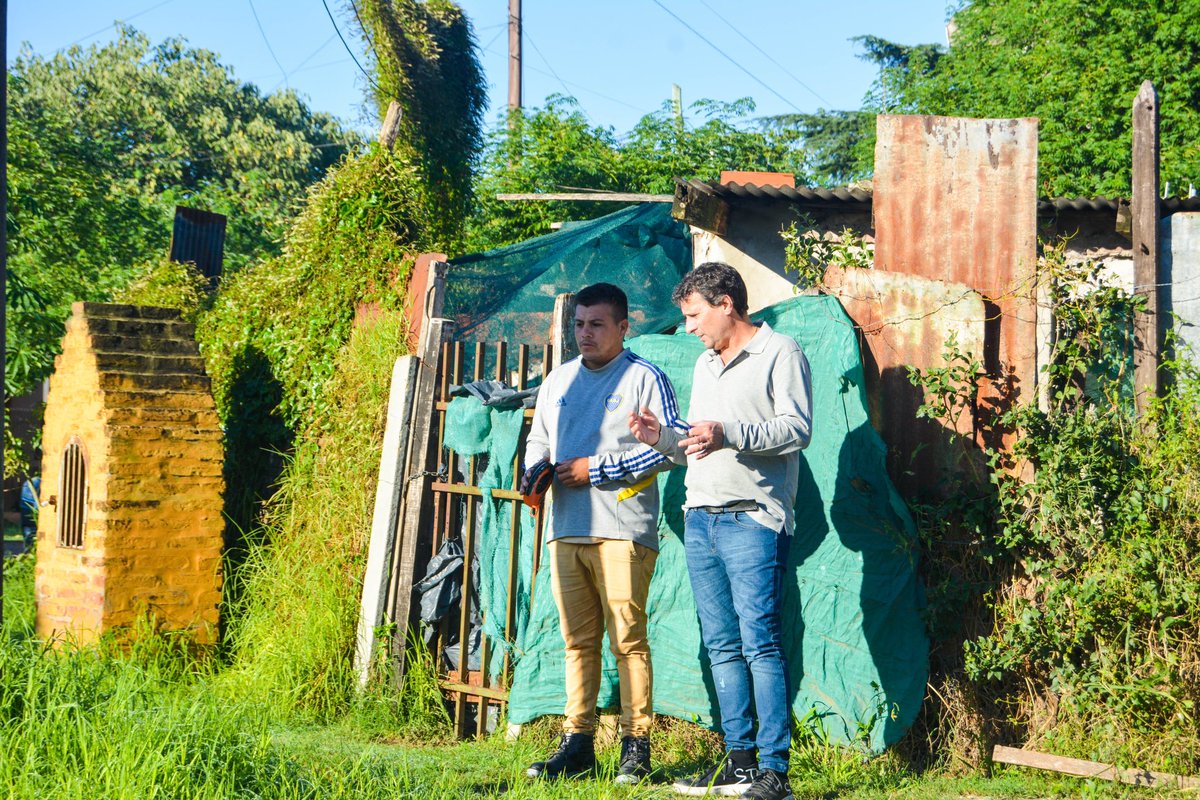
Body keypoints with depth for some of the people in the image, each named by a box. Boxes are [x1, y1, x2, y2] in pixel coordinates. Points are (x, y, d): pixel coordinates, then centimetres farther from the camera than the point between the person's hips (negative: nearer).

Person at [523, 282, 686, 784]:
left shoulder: (644, 378, 0)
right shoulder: (557, 381, 19)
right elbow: (538, 440, 28)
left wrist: (595, 469, -10)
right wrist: (533, 471, 4)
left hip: (622, 530, -5)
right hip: (566, 530, 6)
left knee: (627, 639, -5)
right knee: (578, 641, 7)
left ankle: (636, 747, 1)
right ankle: (577, 746, 11)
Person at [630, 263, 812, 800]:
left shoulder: (779, 352, 0)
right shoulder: (705, 365, 25)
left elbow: (798, 429, -12)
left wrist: (729, 433, -22)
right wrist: (663, 437, 9)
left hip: (752, 518, -8)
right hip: (700, 517, 8)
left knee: (759, 643, -11)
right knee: (722, 646, 7)